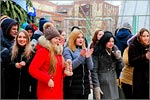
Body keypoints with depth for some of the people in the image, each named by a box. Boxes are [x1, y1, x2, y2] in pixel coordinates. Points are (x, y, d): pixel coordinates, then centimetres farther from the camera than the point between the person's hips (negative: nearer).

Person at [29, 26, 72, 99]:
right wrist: (47, 79, -21)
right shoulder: (42, 51, -9)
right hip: (46, 93, -8)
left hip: (58, 93, 9)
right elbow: (32, 69, -18)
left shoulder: (57, 52, 16)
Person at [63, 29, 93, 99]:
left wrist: (88, 57, -14)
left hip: (85, 87, 5)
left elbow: (90, 67, 5)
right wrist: (81, 56, -26)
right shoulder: (67, 50, -3)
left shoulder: (85, 50, 12)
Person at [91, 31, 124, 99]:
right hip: (102, 84, -5)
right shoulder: (97, 52, -10)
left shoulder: (115, 50, 7)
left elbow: (121, 66, 11)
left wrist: (119, 57, -8)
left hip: (113, 84, 5)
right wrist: (96, 86, -16)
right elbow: (94, 71, -11)